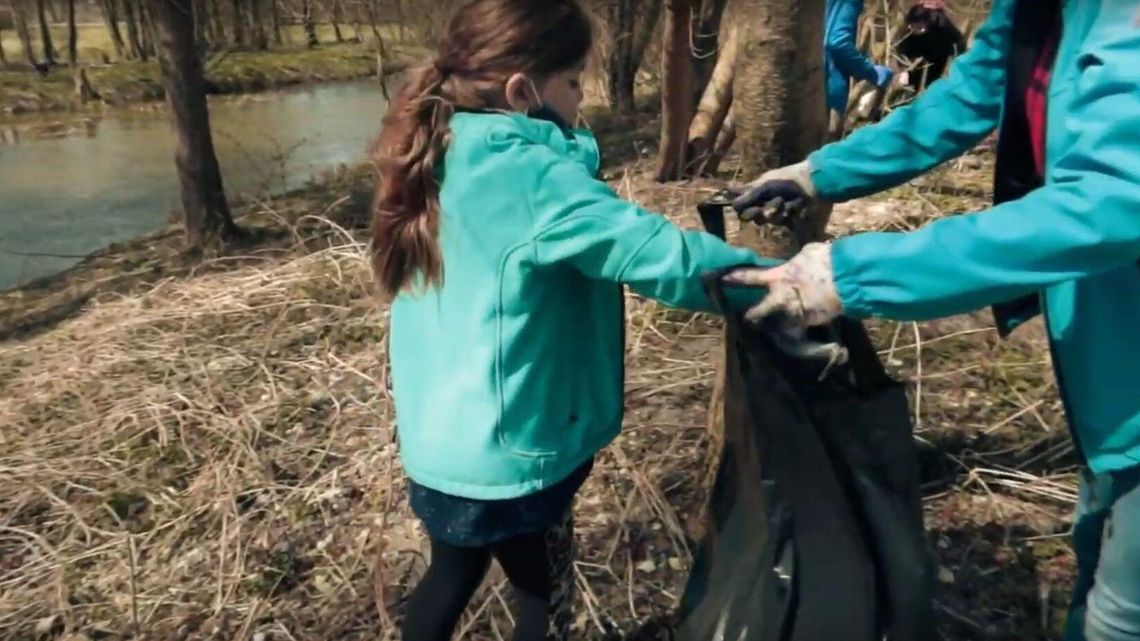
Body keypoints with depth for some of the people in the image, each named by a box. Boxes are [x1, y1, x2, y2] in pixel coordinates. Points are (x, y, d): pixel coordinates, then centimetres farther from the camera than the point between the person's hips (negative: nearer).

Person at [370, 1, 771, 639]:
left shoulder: (435, 157, 0)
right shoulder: (529, 175, -25)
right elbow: (658, 254, -27)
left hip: (440, 441, 8)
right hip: (506, 451, -7)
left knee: (451, 577, 29)